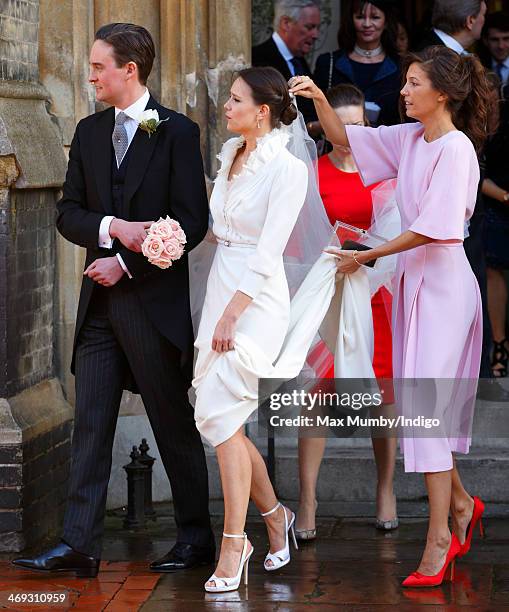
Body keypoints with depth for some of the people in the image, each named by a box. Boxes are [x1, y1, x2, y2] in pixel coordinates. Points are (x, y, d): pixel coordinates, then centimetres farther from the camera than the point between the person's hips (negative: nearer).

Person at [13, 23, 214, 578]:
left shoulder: (177, 132, -5)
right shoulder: (89, 132, 12)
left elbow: (192, 221, -10)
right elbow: (68, 213, 9)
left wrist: (127, 264, -13)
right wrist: (112, 228, -12)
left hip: (155, 300, -5)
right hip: (100, 302, 5)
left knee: (175, 426, 5)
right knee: (90, 425, 1)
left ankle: (196, 538, 17)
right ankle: (79, 546, 1)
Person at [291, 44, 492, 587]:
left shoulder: (456, 148, -15)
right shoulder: (408, 138, 8)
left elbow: (433, 227, -19)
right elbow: (343, 137, 16)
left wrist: (367, 256, -13)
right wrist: (318, 99, -2)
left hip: (443, 282, -8)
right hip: (412, 278, 8)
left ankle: (439, 537, -7)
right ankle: (460, 503, 29)